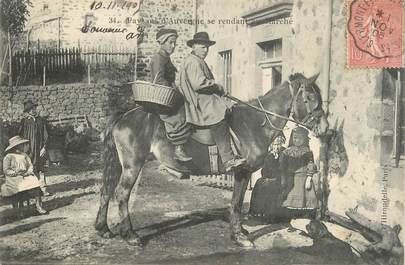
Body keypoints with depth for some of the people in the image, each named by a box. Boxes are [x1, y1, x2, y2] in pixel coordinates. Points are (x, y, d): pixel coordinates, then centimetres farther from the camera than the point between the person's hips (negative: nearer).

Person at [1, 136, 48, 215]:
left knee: (35, 182, -25)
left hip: (26, 176, 4)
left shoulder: (24, 155, 17)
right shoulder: (8, 157, 0)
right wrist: (16, 173, -18)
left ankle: (38, 206, -27)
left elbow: (30, 165, 13)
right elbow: (6, 170, -6)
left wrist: (28, 172, -9)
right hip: (14, 178, -4)